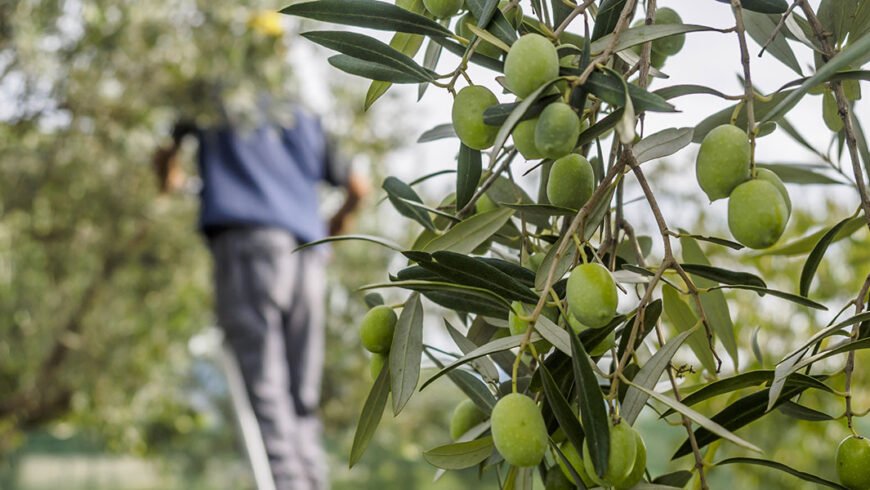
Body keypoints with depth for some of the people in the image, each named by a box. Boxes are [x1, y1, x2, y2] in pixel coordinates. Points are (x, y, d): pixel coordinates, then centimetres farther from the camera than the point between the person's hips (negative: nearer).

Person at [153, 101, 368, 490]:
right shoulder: (306, 123, 30)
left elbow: (165, 157, 33)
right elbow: (357, 188, 36)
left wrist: (168, 186, 55)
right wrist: (334, 228, 54)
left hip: (247, 242, -4)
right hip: (307, 257, 4)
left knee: (264, 387, -13)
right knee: (302, 399, 5)